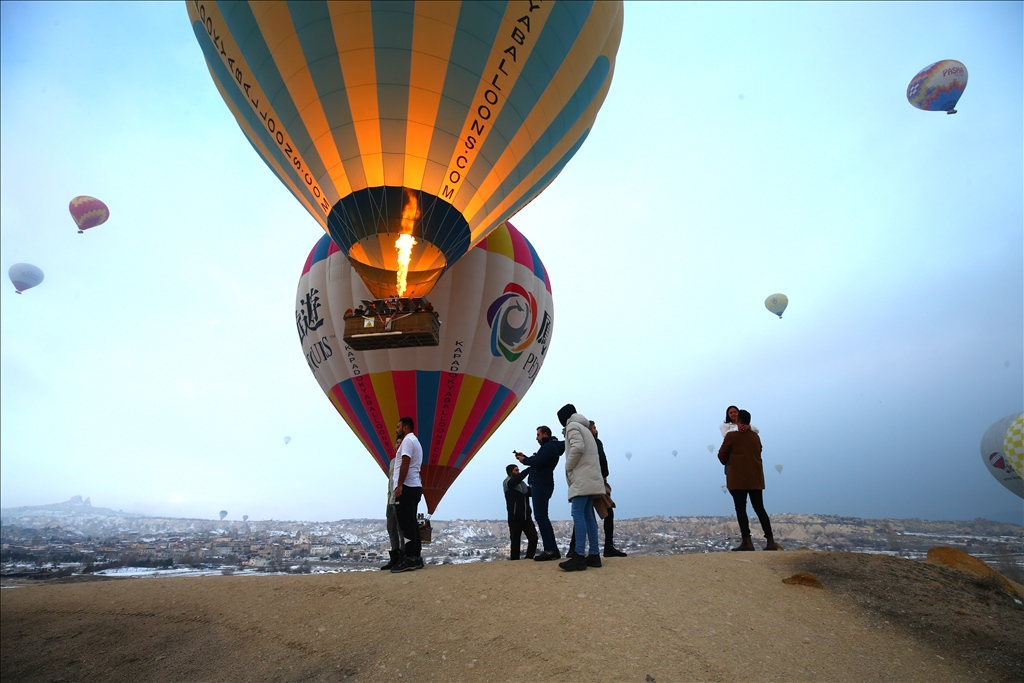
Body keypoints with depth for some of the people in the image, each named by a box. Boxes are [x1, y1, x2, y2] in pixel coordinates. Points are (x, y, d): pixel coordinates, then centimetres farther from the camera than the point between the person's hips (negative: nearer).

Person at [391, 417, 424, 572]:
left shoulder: (407, 440, -8)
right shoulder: (415, 441, 25)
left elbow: (405, 463, -19)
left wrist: (399, 486, -21)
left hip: (408, 487, -10)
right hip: (414, 486, 10)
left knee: (406, 523, -11)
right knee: (411, 522, 9)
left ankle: (410, 559, -12)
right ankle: (415, 557, 10)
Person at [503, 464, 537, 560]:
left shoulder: (522, 483, 18)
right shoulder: (507, 482, -3)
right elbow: (519, 477, -22)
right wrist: (530, 468, -25)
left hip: (527, 517, 6)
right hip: (515, 518, -6)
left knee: (533, 537, -5)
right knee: (515, 541, 1)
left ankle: (529, 558, 7)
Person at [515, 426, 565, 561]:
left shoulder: (549, 446, -10)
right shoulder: (548, 446, 22)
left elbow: (538, 462, -21)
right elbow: (538, 462, 20)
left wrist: (524, 460, -5)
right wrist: (524, 457, 10)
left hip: (541, 485, -11)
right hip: (540, 484, 11)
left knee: (540, 517, -12)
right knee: (542, 517, 12)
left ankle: (550, 550, -12)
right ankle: (552, 550, 14)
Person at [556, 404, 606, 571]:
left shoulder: (572, 425, -2)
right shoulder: (584, 428, 25)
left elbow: (577, 447, -19)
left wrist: (568, 468, -8)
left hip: (582, 478, -10)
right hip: (591, 478, 10)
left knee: (578, 514, -13)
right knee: (587, 515, 8)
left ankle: (580, 556, -18)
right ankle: (594, 555, 7)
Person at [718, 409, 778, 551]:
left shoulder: (732, 436, -6)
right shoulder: (755, 436, 10)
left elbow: (722, 455, 0)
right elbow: (758, 452, 18)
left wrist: (726, 462, 21)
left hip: (738, 478, -5)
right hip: (756, 478, 5)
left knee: (741, 509, 0)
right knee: (759, 509, 10)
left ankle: (747, 541, -3)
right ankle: (771, 541, 8)